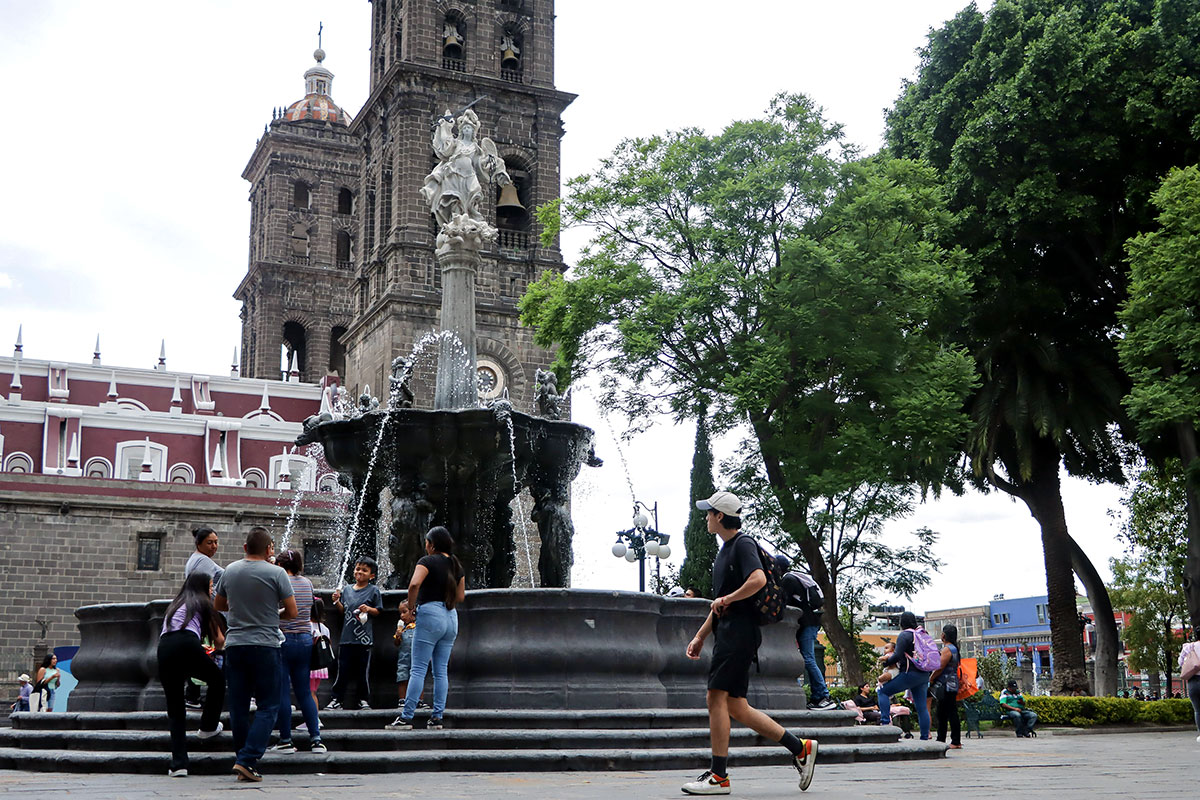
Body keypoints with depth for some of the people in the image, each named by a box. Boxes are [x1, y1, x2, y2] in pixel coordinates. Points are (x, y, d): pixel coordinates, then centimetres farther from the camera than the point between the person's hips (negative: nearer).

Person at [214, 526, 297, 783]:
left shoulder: (230, 571, 6)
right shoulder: (276, 573, -8)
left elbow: (219, 605, 19)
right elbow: (292, 612, -5)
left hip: (234, 645, 4)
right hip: (265, 646, -4)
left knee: (238, 707, 10)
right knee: (268, 706, 1)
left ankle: (245, 762, 15)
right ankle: (247, 760, -11)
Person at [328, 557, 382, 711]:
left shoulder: (373, 590, 2)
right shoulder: (346, 589, 11)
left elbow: (378, 611, 4)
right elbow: (343, 611, 17)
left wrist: (369, 609, -14)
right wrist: (337, 601, -1)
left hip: (364, 638, -2)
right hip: (347, 637, 3)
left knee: (362, 670, 4)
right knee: (342, 670, 3)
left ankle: (363, 699, 15)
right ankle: (337, 699, 10)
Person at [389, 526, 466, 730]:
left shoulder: (428, 561, -6)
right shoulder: (457, 565, 13)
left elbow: (414, 584, -22)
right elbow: (460, 596, 16)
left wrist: (410, 606, -9)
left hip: (430, 614, -6)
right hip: (451, 617, 6)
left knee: (418, 669, -6)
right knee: (441, 671, 8)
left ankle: (406, 717, -6)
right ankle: (437, 717, 6)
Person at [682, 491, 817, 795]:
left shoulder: (743, 544, -8)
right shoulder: (725, 549, 23)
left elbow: (758, 579, -27)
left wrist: (726, 599, -15)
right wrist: (700, 636, 23)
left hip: (740, 633, -10)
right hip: (727, 634, 10)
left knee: (716, 697, -10)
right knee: (736, 707, 7)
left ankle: (718, 776, -5)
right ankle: (800, 748, 12)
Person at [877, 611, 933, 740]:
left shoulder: (904, 635, -8)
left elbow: (898, 655, -17)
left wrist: (886, 662, 0)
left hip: (910, 674, -8)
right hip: (923, 675, 8)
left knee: (883, 691, 2)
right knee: (922, 707, 7)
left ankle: (885, 721, -9)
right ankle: (925, 737, 6)